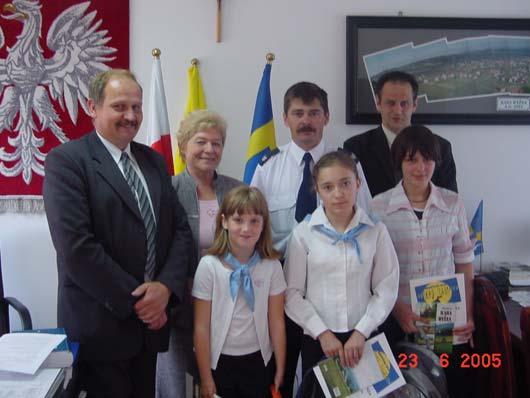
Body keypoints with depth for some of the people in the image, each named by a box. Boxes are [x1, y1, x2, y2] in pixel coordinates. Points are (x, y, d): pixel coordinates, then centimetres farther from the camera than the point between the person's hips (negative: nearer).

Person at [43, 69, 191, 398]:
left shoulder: (154, 161, 10)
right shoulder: (66, 160, -10)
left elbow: (180, 228, 6)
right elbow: (76, 247, -18)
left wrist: (165, 287, -9)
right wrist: (134, 301, -14)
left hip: (150, 320, 6)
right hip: (100, 325, -6)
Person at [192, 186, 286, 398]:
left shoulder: (271, 266, -8)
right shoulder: (209, 265, -15)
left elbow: (276, 322, -3)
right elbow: (201, 327, -10)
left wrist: (280, 370, 0)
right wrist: (205, 377, -7)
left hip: (257, 360, 2)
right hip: (220, 361, -1)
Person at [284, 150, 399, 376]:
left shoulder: (376, 231, -4)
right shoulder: (303, 233, -7)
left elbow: (386, 290, -2)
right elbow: (292, 292, -5)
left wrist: (361, 332, -8)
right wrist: (322, 332, -9)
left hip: (363, 338, 1)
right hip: (317, 339, 0)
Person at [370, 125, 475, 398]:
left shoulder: (453, 204, 0)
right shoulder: (379, 206, -6)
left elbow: (464, 263, 6)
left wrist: (468, 315, -2)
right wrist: (398, 309, -13)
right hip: (397, 319, -1)